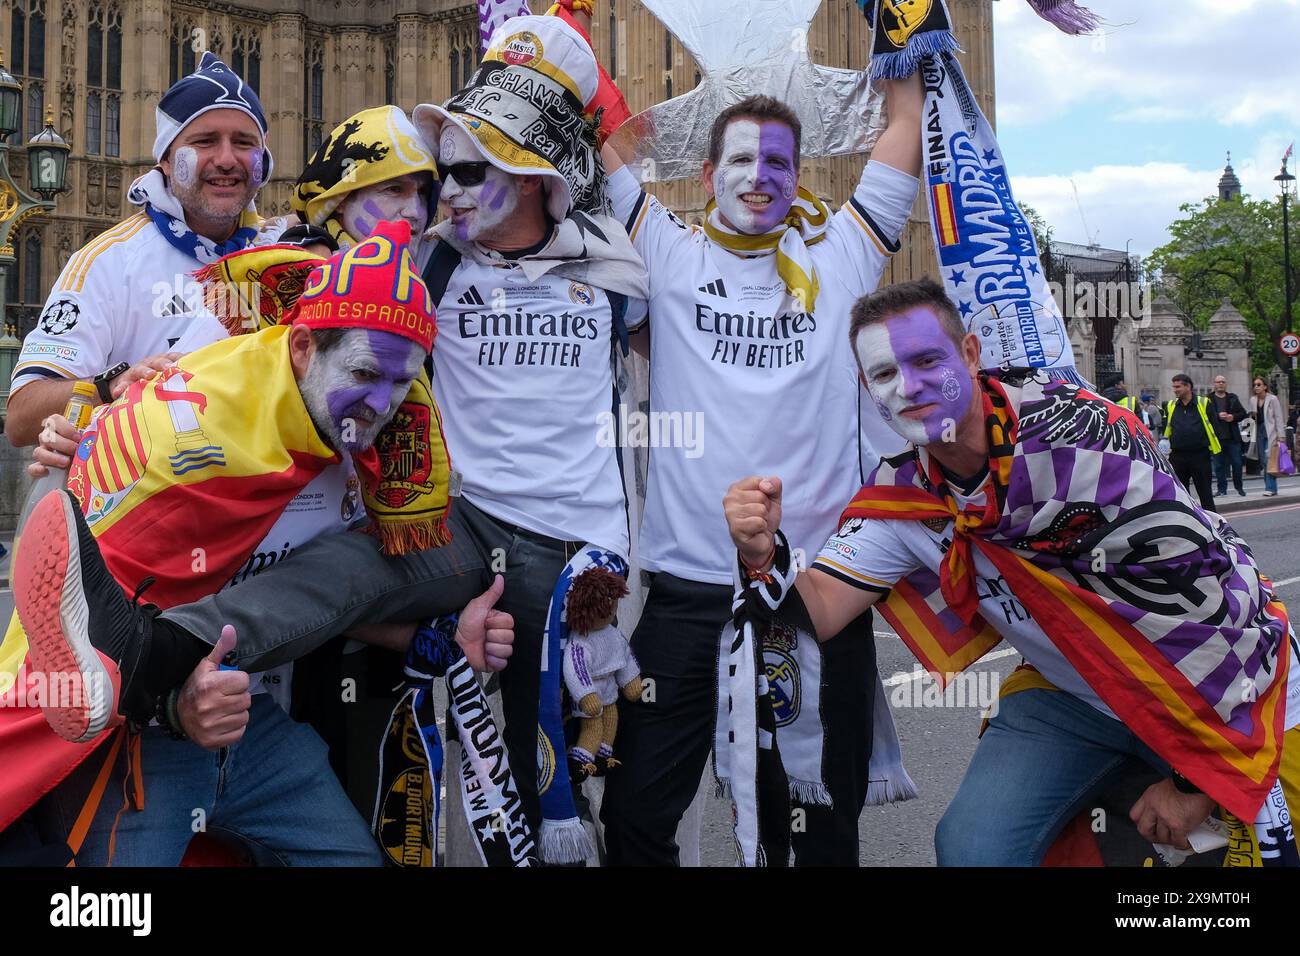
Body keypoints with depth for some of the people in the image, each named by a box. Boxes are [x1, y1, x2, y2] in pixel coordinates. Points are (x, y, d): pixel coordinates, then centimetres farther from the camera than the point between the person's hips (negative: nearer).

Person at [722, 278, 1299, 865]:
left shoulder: (1077, 433, -26)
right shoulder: (900, 496, -7)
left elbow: (1205, 594, -23)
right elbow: (819, 612, -10)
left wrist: (1196, 778, -18)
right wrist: (763, 557, -33)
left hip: (1227, 688, -4)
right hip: (1075, 698, 4)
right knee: (972, 846, -9)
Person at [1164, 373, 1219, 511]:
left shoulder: (1204, 404, -2)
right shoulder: (1171, 407, 8)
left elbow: (1213, 427, -1)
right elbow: (1166, 430, 16)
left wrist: (1214, 449, -5)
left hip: (1200, 455, -4)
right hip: (1178, 456, 4)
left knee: (1205, 492, 4)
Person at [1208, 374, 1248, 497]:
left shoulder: (1233, 398, 11)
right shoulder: (1208, 399, 2)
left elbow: (1243, 413, 10)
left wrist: (1233, 417, -8)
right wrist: (1218, 416, -18)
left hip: (1233, 437, 2)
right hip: (1216, 437, -2)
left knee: (1237, 463, 4)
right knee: (1219, 464, 3)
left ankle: (1239, 487, 18)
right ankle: (1222, 489, 11)